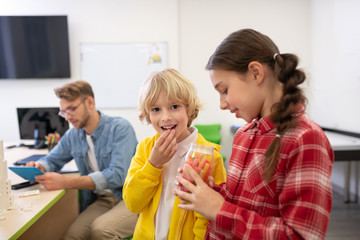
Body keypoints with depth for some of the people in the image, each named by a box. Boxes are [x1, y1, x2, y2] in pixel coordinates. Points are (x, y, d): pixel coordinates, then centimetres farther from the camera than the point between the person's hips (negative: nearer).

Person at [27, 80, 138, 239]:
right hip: (102, 200, 5)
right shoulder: (72, 135, 7)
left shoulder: (120, 128, -13)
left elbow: (117, 175, -24)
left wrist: (66, 182, -28)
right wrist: (38, 167, -5)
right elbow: (51, 160, 21)